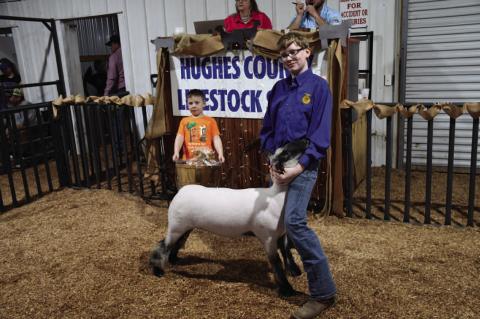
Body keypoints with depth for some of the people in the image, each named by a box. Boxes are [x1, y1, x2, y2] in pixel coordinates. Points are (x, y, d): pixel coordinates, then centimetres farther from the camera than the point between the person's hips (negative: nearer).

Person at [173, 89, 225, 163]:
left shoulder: (210, 121, 5)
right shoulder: (184, 121, 8)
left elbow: (216, 139, -2)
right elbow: (179, 137, -2)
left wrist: (220, 154, -17)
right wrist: (176, 152, -19)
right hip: (189, 160, 1)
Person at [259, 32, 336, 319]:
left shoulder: (318, 86, -5)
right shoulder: (279, 88, 12)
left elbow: (320, 133, -11)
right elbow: (267, 129, 13)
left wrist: (300, 167, -18)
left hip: (304, 163, -6)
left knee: (295, 221, -17)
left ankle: (324, 292, -8)